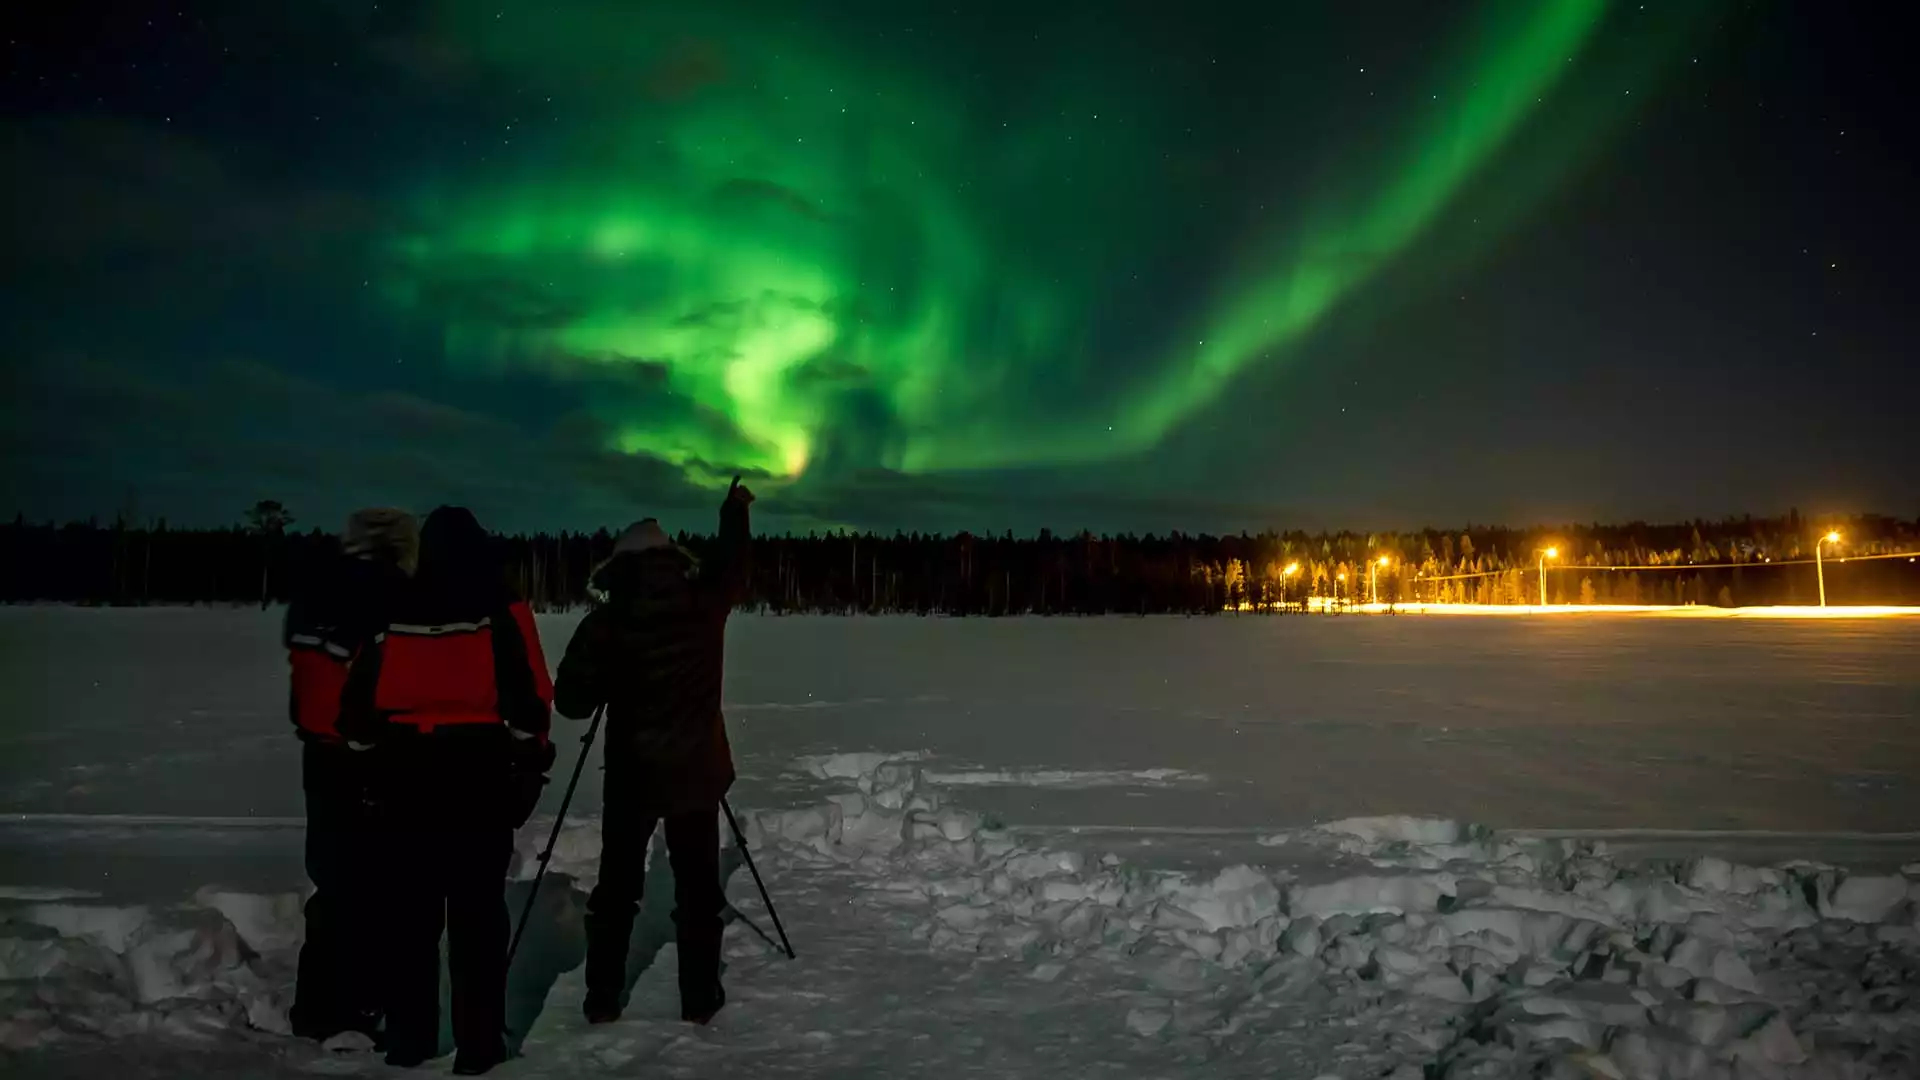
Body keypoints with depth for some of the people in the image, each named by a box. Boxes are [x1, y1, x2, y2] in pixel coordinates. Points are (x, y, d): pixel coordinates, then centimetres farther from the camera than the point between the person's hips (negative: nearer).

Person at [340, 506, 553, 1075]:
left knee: (411, 910, 12)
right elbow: (528, 696, -8)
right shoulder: (502, 611, -5)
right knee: (478, 912, 3)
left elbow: (359, 698, 5)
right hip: (482, 778, -3)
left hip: (406, 779, 3)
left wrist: (376, 749, 22)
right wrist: (533, 751, 8)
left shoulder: (393, 614, 4)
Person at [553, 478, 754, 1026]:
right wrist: (736, 511, 34)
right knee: (698, 886, 9)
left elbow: (571, 701, -10)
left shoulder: (608, 621, -10)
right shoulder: (704, 602, -4)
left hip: (633, 773, -1)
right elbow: (734, 567, 18)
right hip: (698, 770, 1)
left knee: (617, 887, 12)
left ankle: (603, 1000, 18)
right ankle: (699, 999, 14)